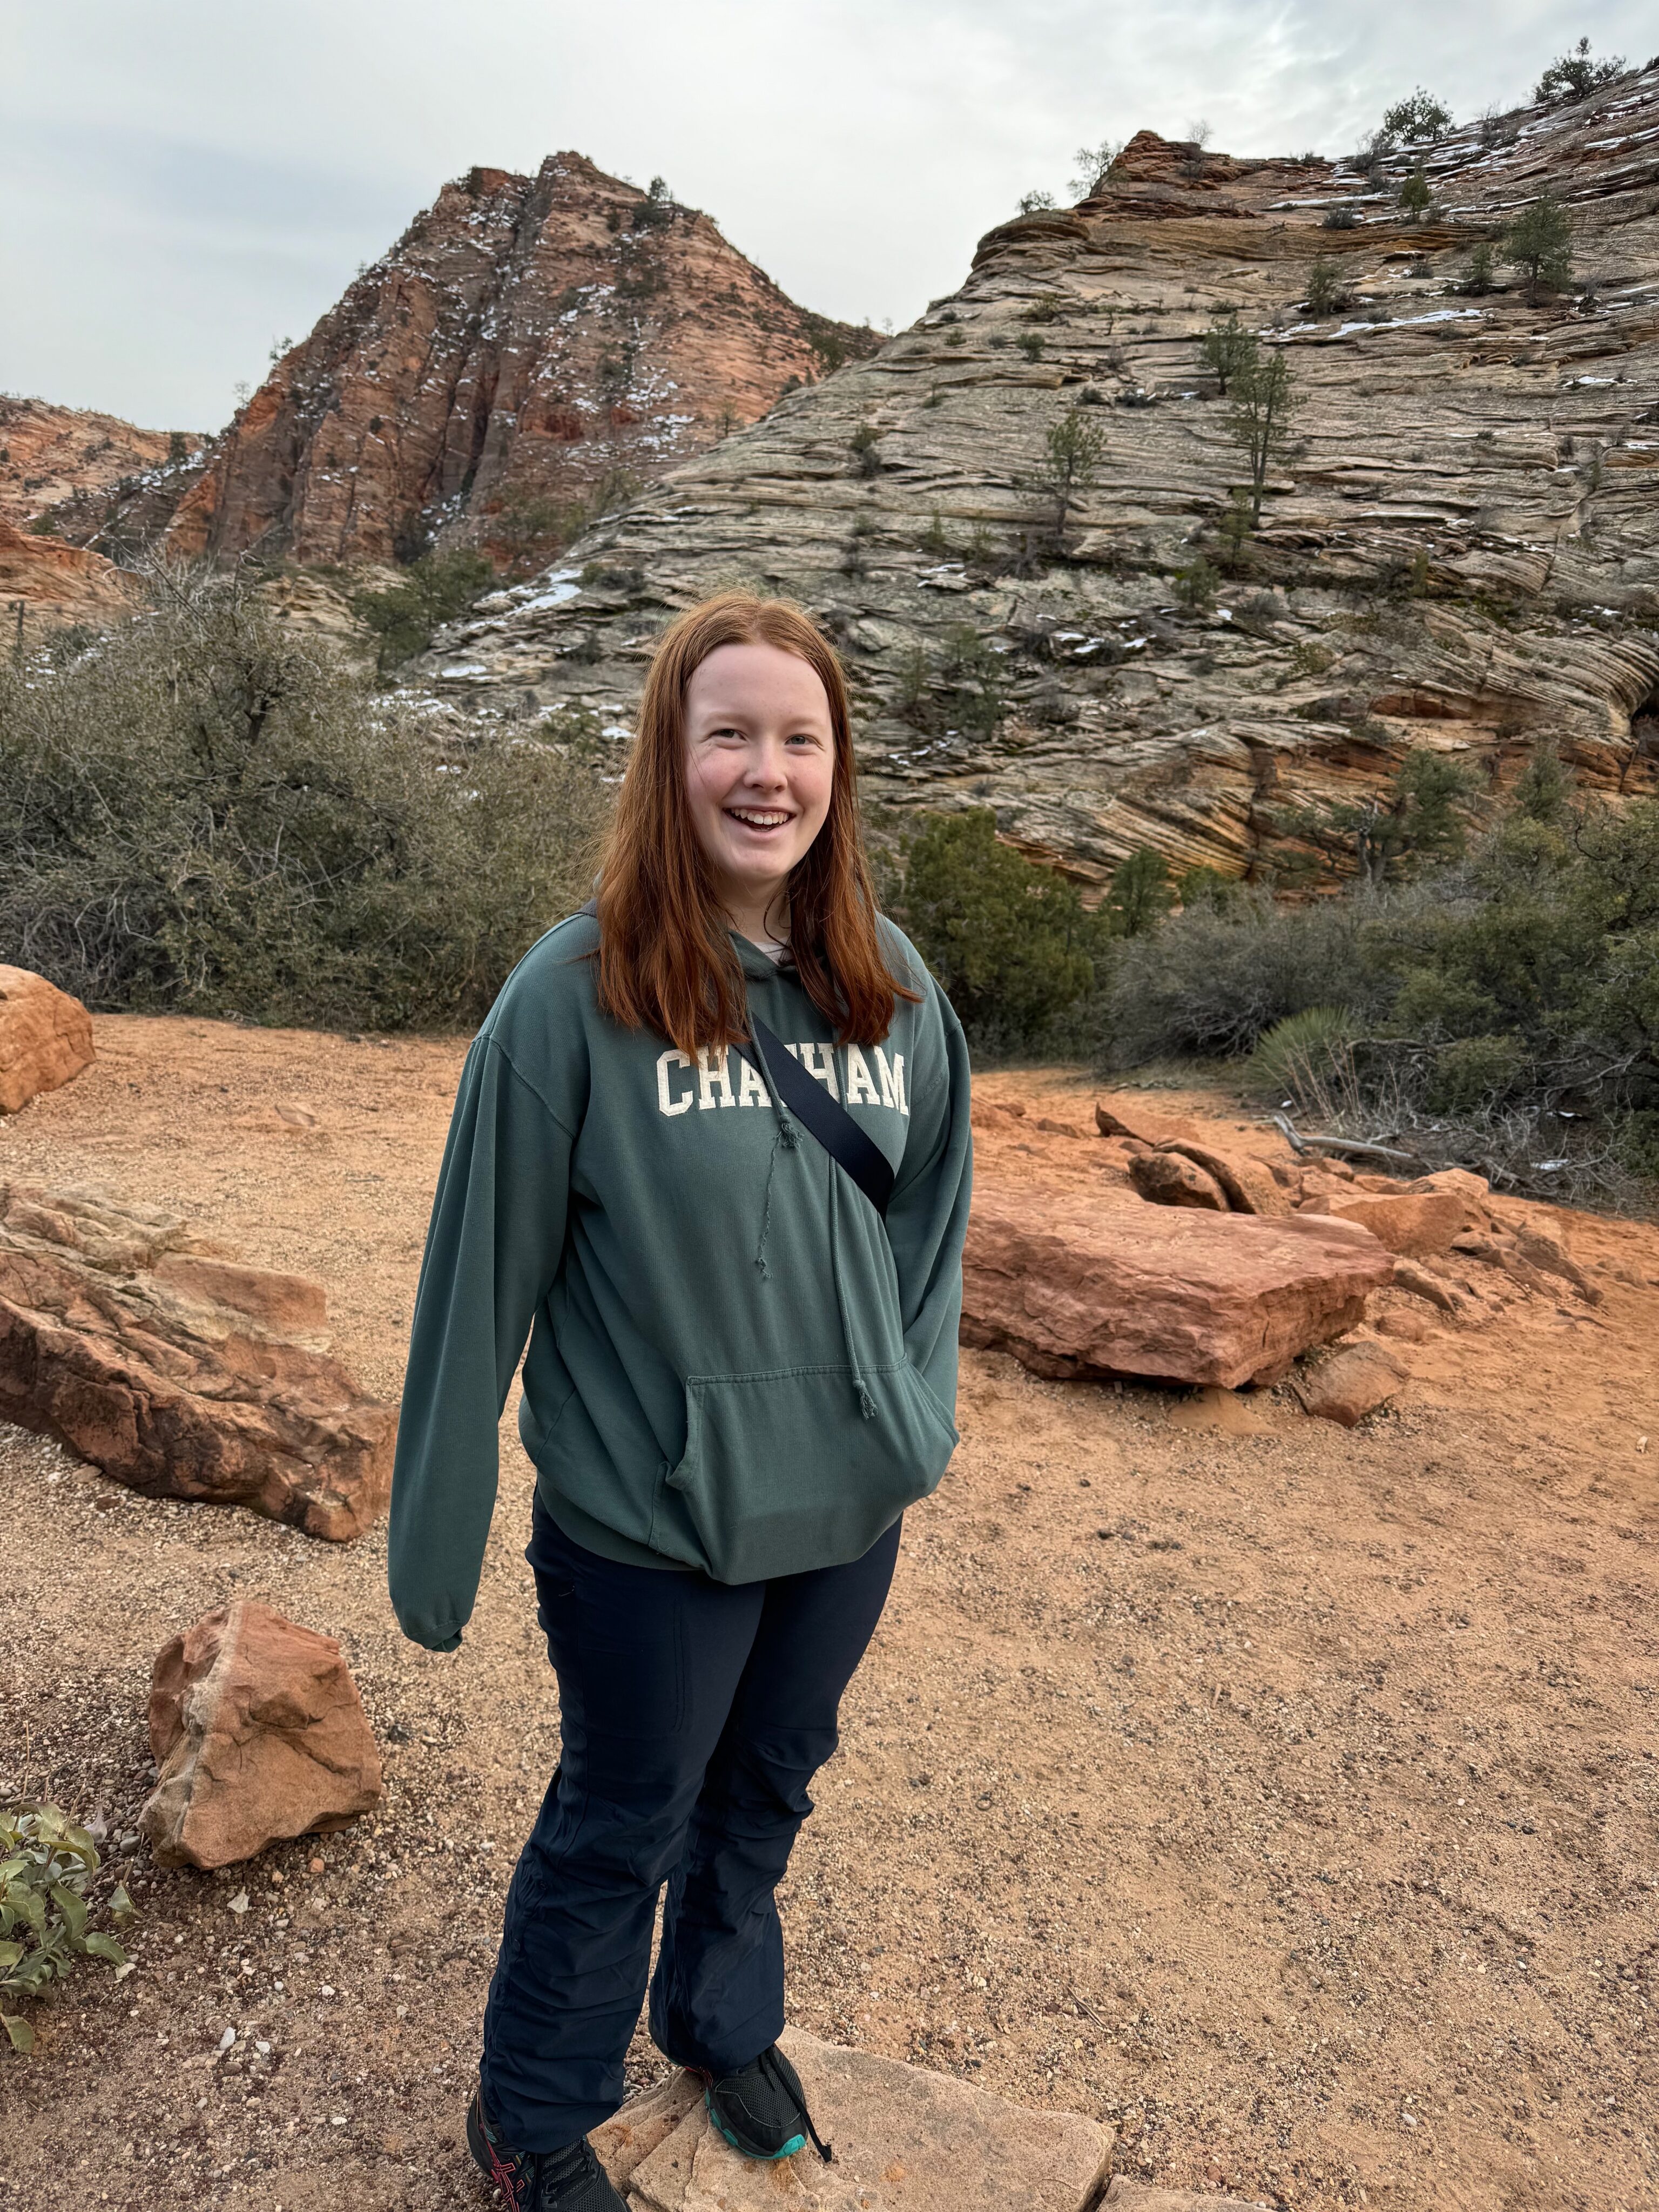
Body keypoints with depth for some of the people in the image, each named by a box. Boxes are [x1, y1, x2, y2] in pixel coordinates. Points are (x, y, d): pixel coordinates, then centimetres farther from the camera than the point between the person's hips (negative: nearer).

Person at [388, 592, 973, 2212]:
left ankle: (725, 2022, 55)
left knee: (767, 1795, 26)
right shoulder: (576, 994, -19)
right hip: (650, 1521, -4)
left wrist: (917, 1406, 6)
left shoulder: (890, 984, -5)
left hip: (850, 1503, 5)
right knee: (618, 1832, 17)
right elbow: (485, 1272, -14)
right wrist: (436, 1539, -9)